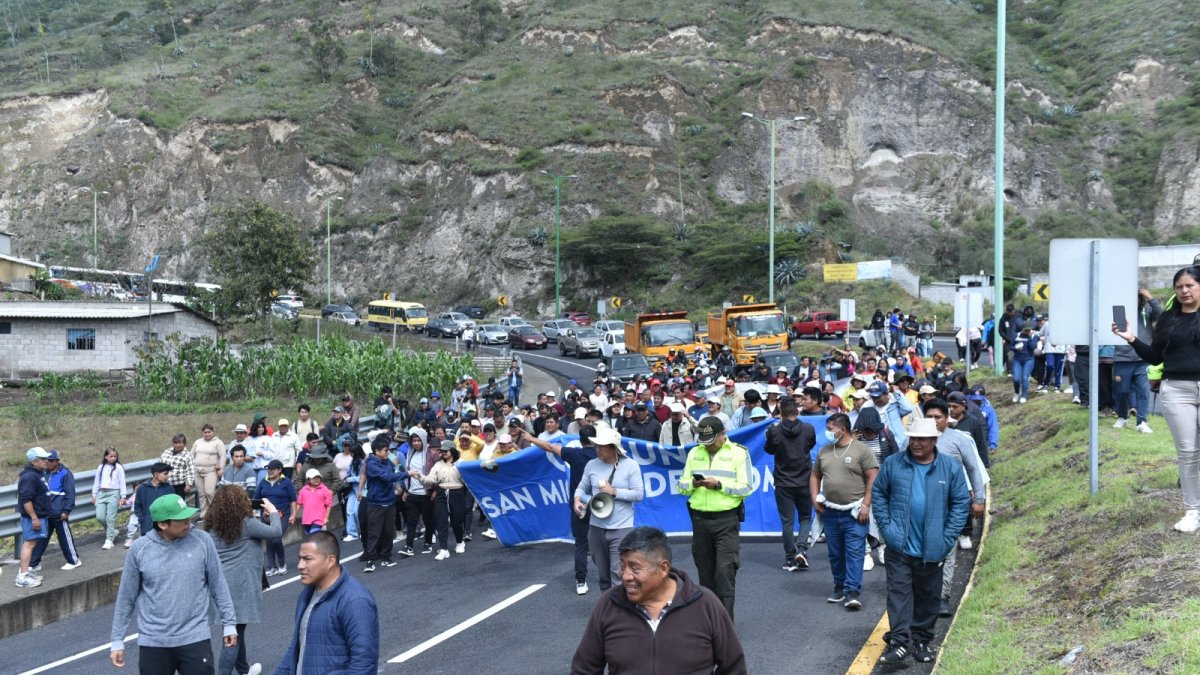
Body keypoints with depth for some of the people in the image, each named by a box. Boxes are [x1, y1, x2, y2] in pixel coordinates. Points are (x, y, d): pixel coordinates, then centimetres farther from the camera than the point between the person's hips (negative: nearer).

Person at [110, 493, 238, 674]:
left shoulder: (202, 541, -6)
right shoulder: (139, 549, -6)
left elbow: (217, 585, 3)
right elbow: (126, 597, 3)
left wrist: (229, 623, 6)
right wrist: (118, 640, 5)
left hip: (195, 639, 0)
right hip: (153, 643, 1)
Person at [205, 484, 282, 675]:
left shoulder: (214, 525, 8)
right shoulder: (246, 523, -13)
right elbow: (276, 532, -10)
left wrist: (257, 516, 16)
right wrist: (273, 512, 6)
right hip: (240, 585, -8)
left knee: (235, 629, 23)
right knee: (234, 633, -3)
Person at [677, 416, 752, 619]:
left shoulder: (739, 452, -1)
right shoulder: (694, 453, 11)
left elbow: (746, 488, -7)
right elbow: (681, 486, 11)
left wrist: (719, 485, -18)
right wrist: (693, 484, -11)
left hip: (727, 520, -4)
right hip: (700, 519, 4)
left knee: (725, 571, -11)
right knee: (705, 572, 10)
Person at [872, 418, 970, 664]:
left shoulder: (951, 467, -4)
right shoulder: (893, 463, -4)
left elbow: (961, 503, -2)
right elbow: (878, 493, 5)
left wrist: (947, 538, -8)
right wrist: (885, 526, -4)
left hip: (932, 549, 1)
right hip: (899, 545, -1)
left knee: (927, 596, 12)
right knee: (899, 592, -4)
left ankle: (921, 640, 26)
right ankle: (900, 641, -4)